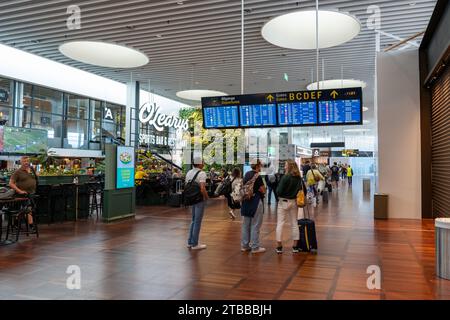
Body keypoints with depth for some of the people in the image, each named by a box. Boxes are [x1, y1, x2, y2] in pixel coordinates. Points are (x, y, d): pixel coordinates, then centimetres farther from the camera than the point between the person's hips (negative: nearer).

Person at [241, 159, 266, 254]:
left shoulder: (247, 174, 7)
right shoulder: (258, 177, -16)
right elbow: (263, 190, -13)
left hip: (246, 202, 8)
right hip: (256, 202, -8)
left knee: (245, 225, 13)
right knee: (255, 226, 0)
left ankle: (244, 245, 21)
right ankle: (255, 247, 7)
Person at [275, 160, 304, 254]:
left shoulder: (285, 177, -17)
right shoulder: (299, 178, -1)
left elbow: (279, 191, -19)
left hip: (284, 202, -5)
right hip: (294, 202, 5)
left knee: (280, 224, 4)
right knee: (294, 223, 14)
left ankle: (279, 246, 7)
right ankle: (295, 246, 19)